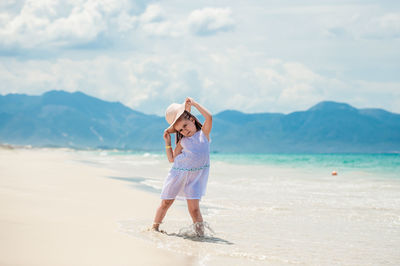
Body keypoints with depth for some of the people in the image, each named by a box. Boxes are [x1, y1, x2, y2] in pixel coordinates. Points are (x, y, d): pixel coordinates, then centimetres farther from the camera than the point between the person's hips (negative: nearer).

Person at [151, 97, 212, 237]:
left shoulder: (204, 133, 1)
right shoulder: (183, 142, 4)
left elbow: (209, 117, -15)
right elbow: (171, 158, 6)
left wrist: (194, 103, -12)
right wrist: (167, 142, 1)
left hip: (196, 176, -2)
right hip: (178, 173, 2)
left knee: (193, 207, -11)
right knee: (166, 203, 7)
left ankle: (200, 233, -1)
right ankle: (155, 227, 21)